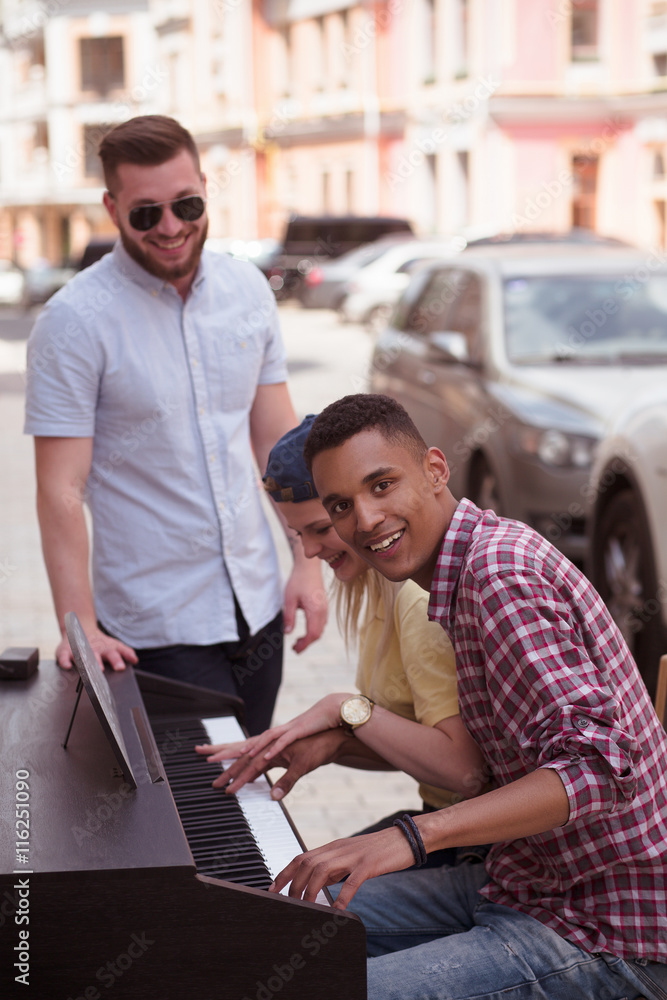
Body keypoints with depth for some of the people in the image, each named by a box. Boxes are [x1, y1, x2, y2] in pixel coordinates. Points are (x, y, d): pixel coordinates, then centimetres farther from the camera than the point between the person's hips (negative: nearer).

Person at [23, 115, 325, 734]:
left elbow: (277, 436, 10)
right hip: (157, 631, -5)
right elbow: (60, 490, -15)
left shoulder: (247, 290, 3)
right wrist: (79, 626, -22)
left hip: (257, 608, 5)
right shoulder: (74, 321, -13)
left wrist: (307, 562, 5)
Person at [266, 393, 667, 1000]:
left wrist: (414, 835, -35)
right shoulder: (489, 545, 10)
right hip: (528, 883, 10)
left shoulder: (500, 575, -22)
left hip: (602, 943, -10)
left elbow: (598, 767, -31)